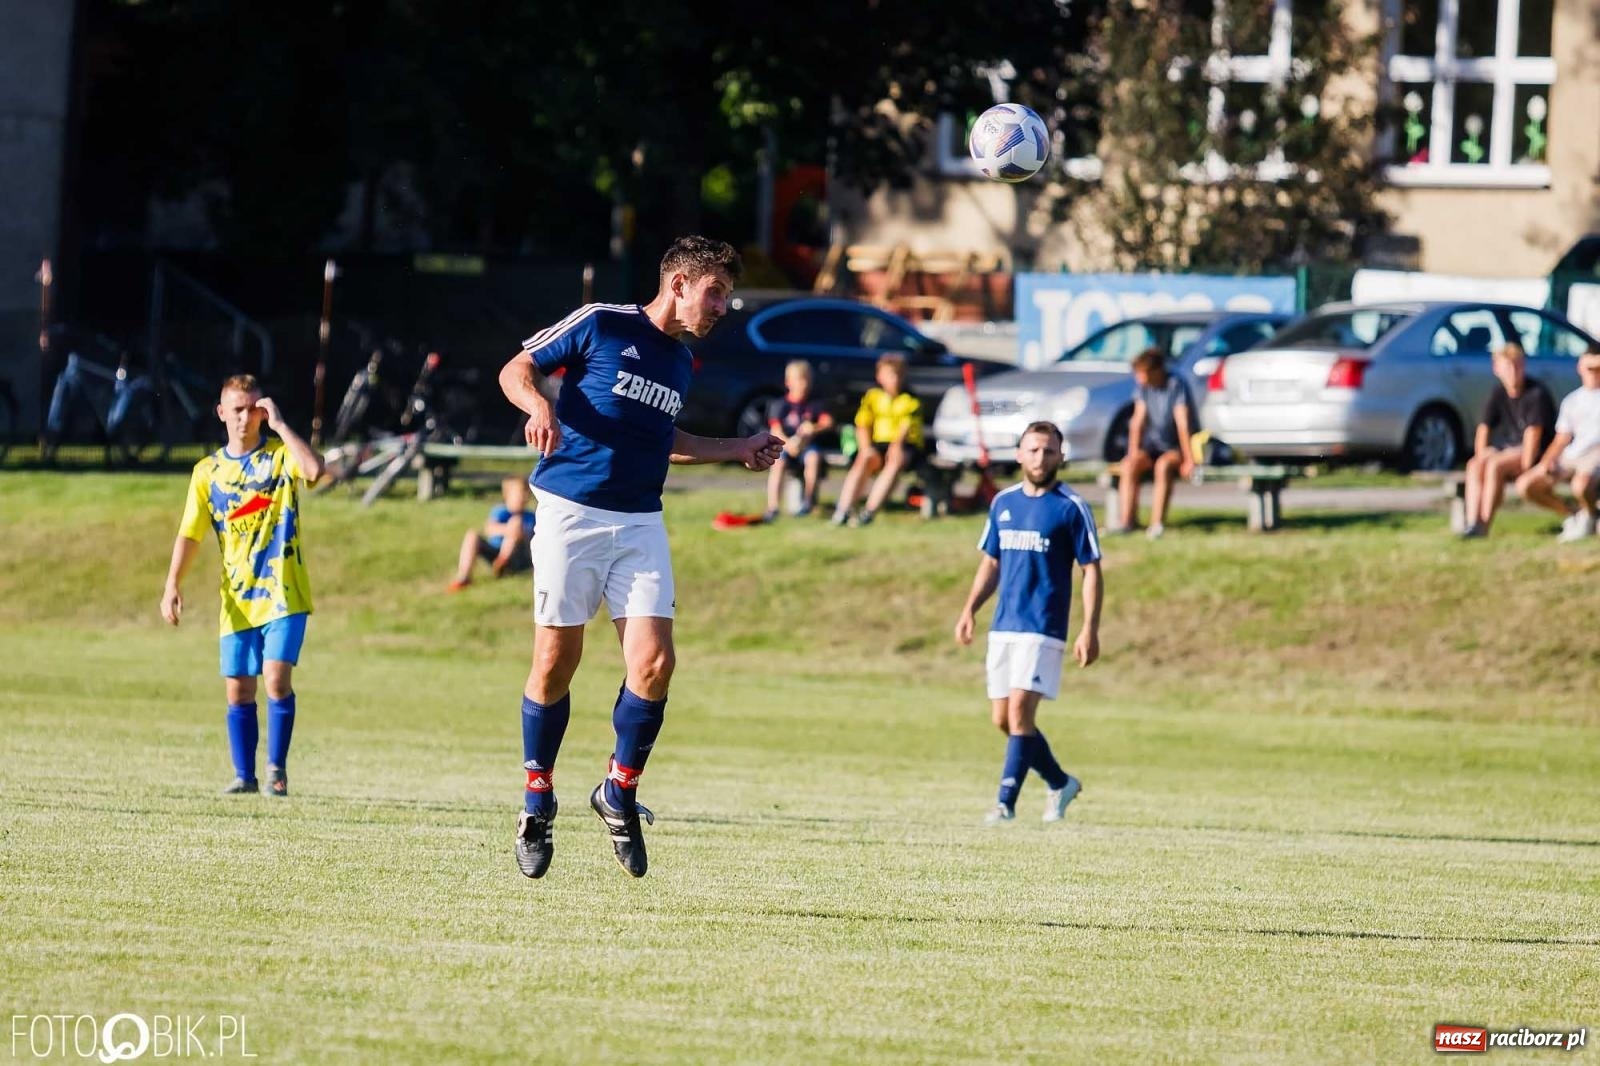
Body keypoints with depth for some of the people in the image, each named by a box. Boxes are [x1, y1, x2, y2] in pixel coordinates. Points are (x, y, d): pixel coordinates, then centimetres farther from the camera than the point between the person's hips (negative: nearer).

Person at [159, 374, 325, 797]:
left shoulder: (281, 457, 0)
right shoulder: (208, 471, 8)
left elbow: (314, 469, -23)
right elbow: (190, 534, 7)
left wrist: (279, 425, -17)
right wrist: (173, 584, -6)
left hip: (283, 594, -3)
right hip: (236, 599, 3)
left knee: (277, 678, -14)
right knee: (238, 690, 4)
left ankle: (276, 770, -2)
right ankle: (244, 775, 14)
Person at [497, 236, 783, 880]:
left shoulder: (680, 362, 16)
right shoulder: (600, 325, -3)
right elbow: (516, 370, 0)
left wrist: (736, 452, 28)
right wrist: (540, 404, -21)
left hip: (640, 523, 5)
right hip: (571, 512, -5)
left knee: (654, 662, -9)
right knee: (556, 661, -2)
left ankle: (620, 792, 9)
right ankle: (537, 799, 15)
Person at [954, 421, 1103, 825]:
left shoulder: (1072, 507, -5)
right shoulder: (1003, 502, 12)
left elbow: (1091, 569, -4)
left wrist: (1090, 630, -12)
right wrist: (970, 609, 7)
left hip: (1043, 629, -6)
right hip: (1003, 626, 6)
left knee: (1020, 711, -16)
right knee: (1003, 719, 7)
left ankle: (1006, 802, -13)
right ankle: (1060, 783, 25)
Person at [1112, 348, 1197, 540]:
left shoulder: (1176, 385, -14)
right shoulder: (1143, 387, 4)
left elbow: (1182, 424, -20)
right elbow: (1138, 420, 2)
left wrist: (1188, 460, -26)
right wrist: (1133, 452, -10)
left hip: (1176, 447, -5)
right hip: (1153, 447, 5)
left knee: (1163, 464, -37)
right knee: (1129, 464, -25)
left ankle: (1157, 522, -37)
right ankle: (1126, 521, -29)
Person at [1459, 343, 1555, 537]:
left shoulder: (1537, 394, -14)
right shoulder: (1497, 393, 5)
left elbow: (1533, 433, -19)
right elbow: (1483, 428, 2)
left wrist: (1525, 466, -24)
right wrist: (1480, 458, -10)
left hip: (1535, 452, -6)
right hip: (1508, 447, 6)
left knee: (1495, 465, -32)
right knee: (1474, 466, -22)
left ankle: (1484, 525, -32)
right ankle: (1472, 523, -31)